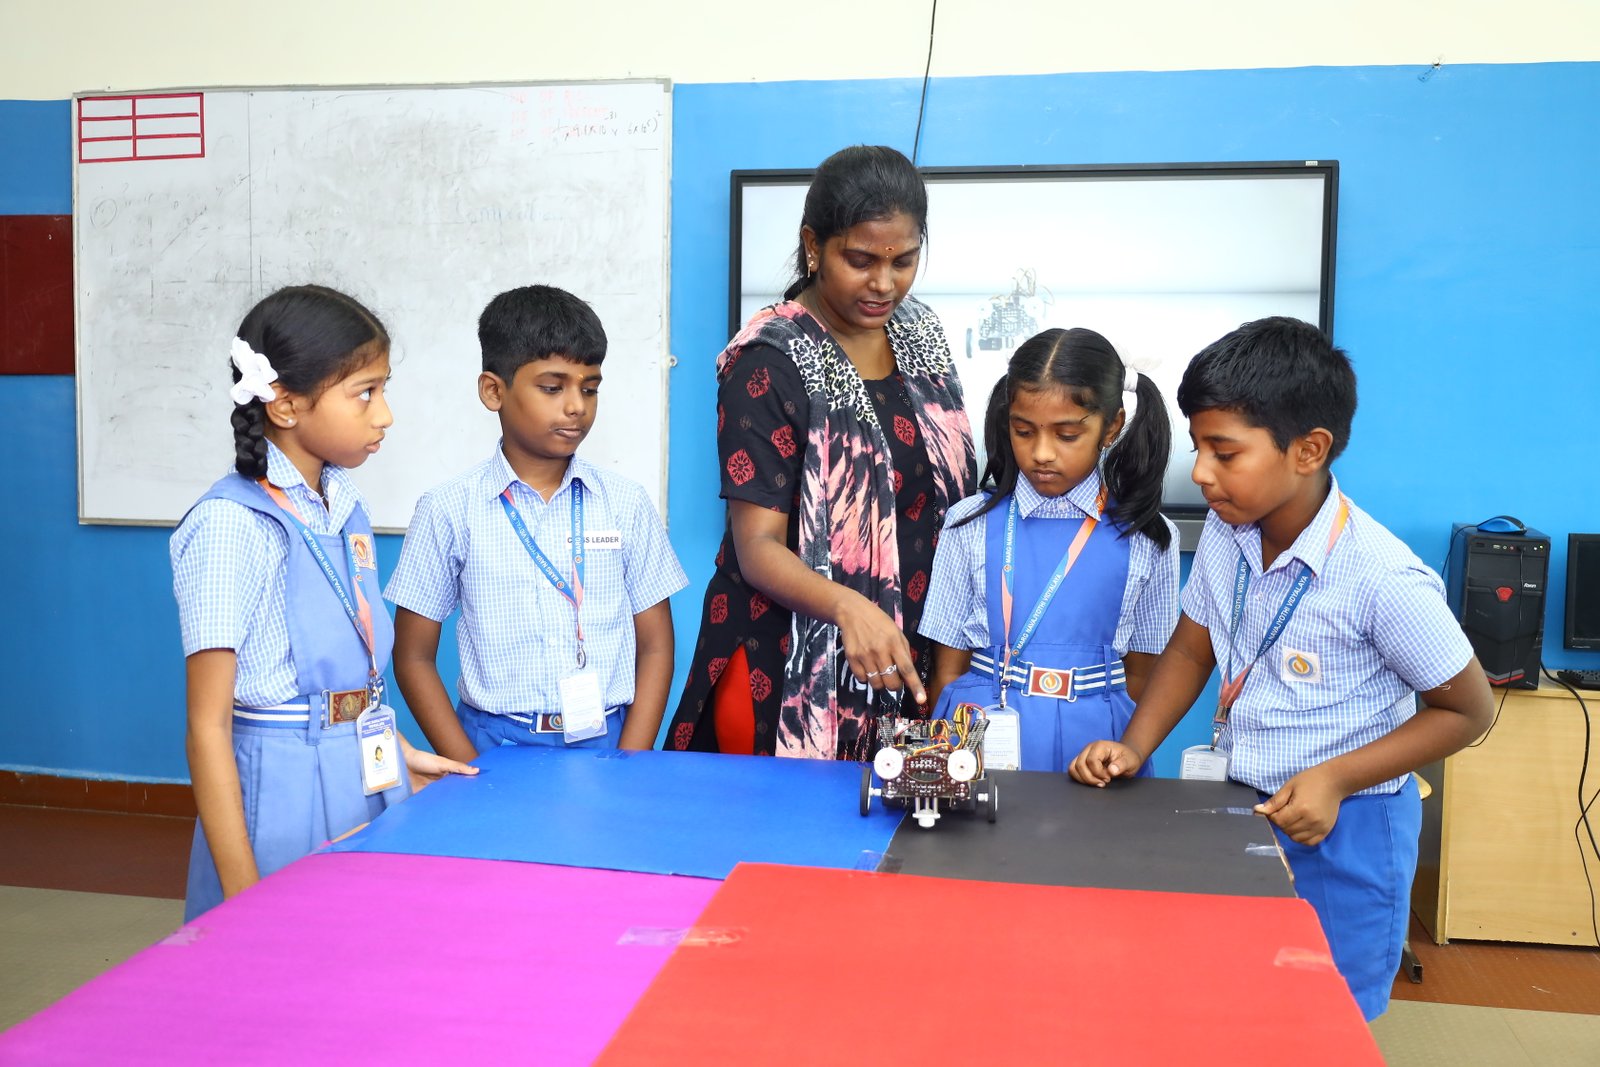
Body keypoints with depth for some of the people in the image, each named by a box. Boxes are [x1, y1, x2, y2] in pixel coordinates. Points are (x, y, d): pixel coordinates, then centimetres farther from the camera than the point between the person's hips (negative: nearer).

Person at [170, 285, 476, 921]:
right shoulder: (233, 525, -14)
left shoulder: (347, 511, 7)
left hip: (372, 788, 7)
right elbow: (209, 727, -14)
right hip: (285, 798, -6)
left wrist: (402, 754, 14)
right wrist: (243, 894, -16)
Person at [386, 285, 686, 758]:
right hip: (495, 742, -1)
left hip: (607, 740, 1)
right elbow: (414, 657, 4)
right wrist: (474, 774, -5)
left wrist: (628, 769, -4)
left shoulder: (625, 503, 5)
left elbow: (655, 647, 7)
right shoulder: (450, 510, 1)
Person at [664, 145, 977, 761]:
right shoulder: (770, 363, -15)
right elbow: (758, 546, -18)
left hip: (911, 661, 6)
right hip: (792, 673, -5)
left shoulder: (922, 335, 4)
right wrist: (847, 606, -37)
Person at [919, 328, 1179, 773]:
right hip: (982, 733, 0)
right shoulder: (972, 524, 4)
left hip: (1092, 741, 0)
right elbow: (948, 672, 4)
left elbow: (1140, 676, 8)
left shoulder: (1146, 538, 4)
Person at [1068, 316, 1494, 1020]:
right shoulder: (1226, 533, -5)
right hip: (1234, 807, 5)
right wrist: (1135, 747, -6)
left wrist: (1335, 778, -20)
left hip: (1338, 830, -5)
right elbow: (1190, 651, 8)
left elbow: (1468, 710, -11)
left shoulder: (1383, 580, -23)